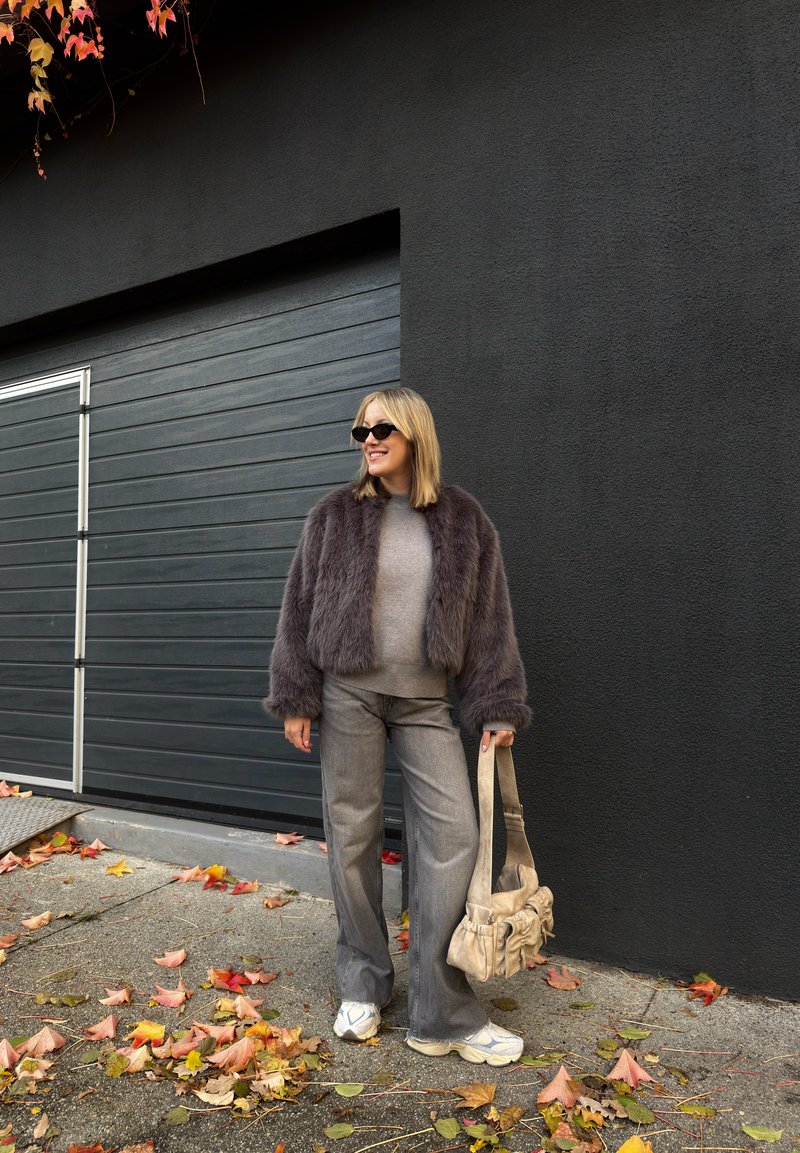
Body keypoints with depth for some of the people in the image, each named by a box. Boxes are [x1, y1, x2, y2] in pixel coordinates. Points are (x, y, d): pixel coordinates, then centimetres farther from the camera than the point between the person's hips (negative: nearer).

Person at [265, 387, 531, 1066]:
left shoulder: (464, 520, 3)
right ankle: (363, 989, 25)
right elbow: (300, 609, 4)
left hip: (427, 703, 0)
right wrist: (296, 698, -2)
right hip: (349, 695, 0)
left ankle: (443, 1015, 8)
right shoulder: (335, 515, 2)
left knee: (453, 833, -5)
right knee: (352, 835, 6)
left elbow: (490, 617, 4)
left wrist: (497, 707, -1)